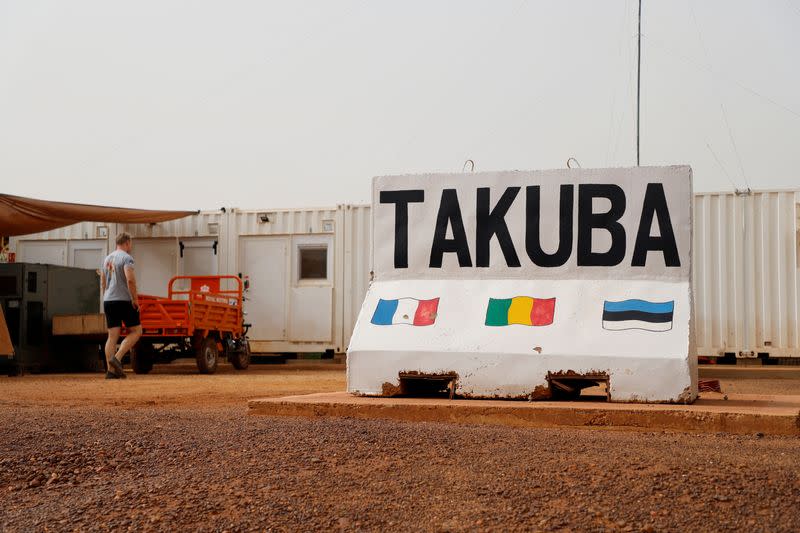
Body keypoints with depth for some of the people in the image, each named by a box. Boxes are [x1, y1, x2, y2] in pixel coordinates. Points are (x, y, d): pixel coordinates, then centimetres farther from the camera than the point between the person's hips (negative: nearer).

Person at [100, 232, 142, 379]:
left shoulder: (107, 258, 17)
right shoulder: (126, 257, -8)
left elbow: (103, 282, 23)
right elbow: (130, 279, -20)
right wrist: (135, 299, -14)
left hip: (108, 301, 7)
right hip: (123, 300, -7)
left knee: (112, 335, 6)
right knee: (136, 331, 3)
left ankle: (111, 370, 1)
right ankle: (117, 358, -12)